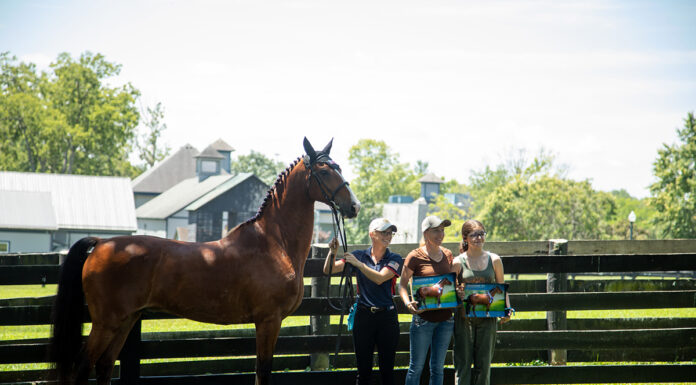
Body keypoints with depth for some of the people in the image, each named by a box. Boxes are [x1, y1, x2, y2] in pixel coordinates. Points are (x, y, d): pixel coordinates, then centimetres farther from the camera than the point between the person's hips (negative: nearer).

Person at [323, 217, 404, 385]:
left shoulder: (394, 259, 2)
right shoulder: (359, 255, 6)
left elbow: (380, 278, -16)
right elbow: (328, 270, 3)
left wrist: (358, 264, -20)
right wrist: (332, 252, -14)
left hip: (387, 316, -1)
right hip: (363, 315, 1)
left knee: (387, 369, 4)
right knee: (363, 370, 2)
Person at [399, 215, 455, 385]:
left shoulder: (447, 255, 9)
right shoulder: (415, 257, -6)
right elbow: (402, 284, -2)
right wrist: (408, 303, -20)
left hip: (445, 318, 5)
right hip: (423, 318, -5)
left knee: (438, 367, 9)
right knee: (416, 366, -1)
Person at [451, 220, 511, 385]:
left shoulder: (494, 260, 5)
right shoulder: (458, 262, -1)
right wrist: (457, 293, -19)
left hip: (487, 318, 2)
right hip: (464, 318, -2)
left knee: (484, 363, 4)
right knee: (463, 361, -2)